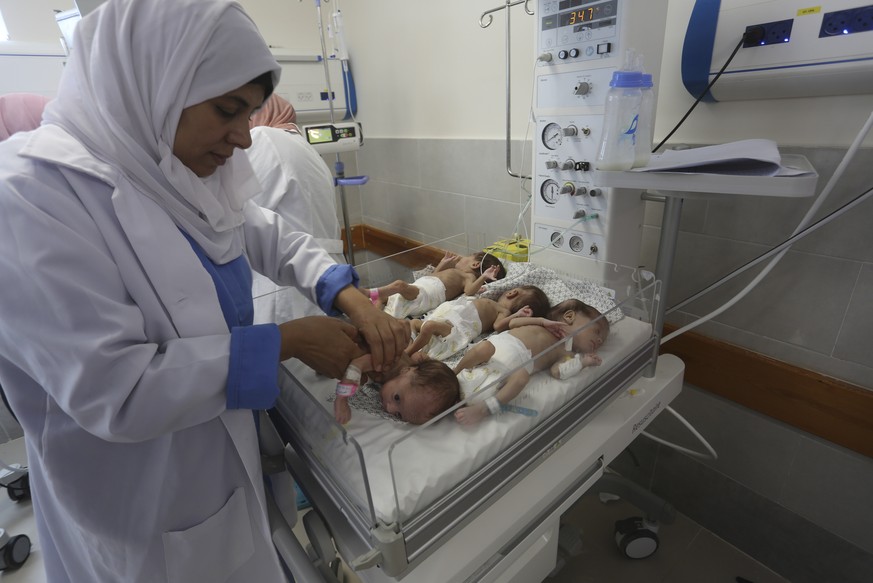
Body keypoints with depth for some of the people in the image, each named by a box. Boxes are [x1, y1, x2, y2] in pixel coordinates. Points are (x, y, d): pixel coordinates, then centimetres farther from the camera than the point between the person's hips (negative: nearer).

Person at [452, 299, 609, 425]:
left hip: (514, 363, -1)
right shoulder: (541, 325, 26)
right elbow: (513, 323, 18)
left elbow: (558, 371, 2)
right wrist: (542, 320, 13)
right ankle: (454, 373, -10)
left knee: (522, 376, -35)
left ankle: (482, 409, -37)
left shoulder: (568, 353, 21)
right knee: (483, 348, -31)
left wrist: (582, 361, -1)